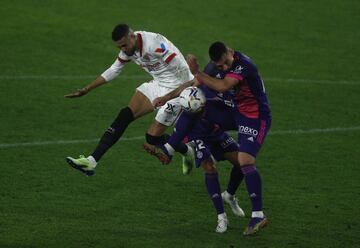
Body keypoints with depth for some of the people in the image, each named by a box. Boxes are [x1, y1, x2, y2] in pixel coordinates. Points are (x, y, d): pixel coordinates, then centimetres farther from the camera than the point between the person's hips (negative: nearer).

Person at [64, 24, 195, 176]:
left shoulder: (154, 43, -27)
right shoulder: (128, 48, -1)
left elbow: (182, 68, -25)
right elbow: (113, 71, 14)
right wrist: (86, 89, 15)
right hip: (158, 85, 8)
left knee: (153, 137, -7)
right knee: (125, 116, -5)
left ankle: (187, 152, 21)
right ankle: (92, 160, -6)